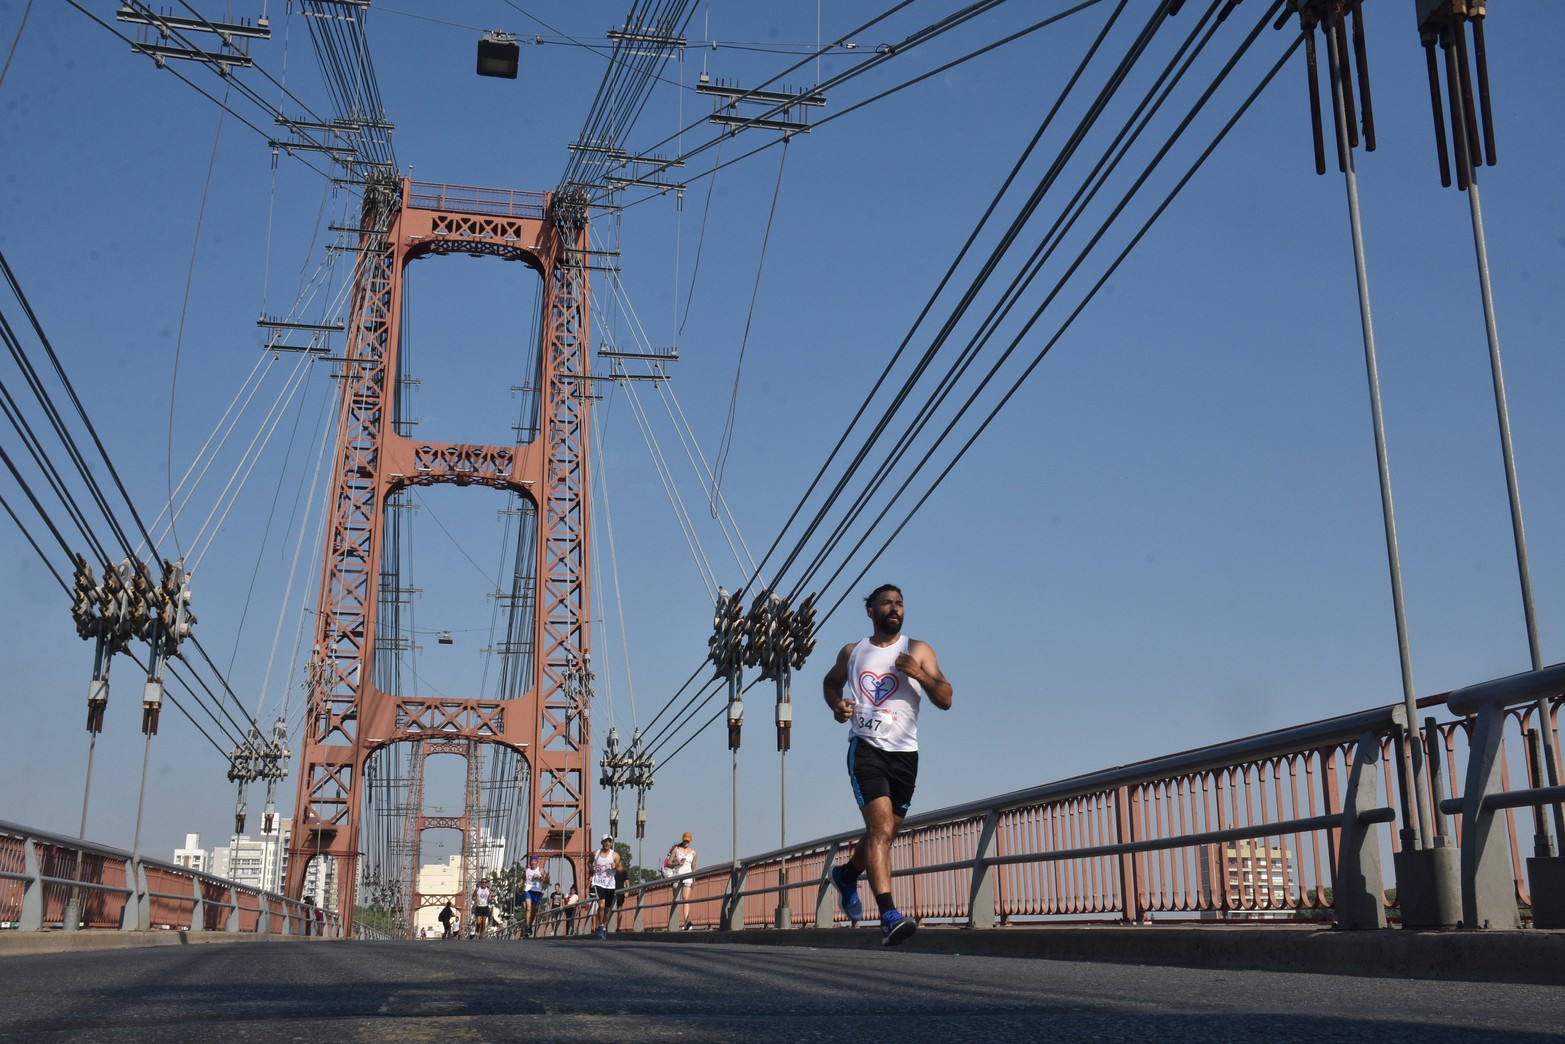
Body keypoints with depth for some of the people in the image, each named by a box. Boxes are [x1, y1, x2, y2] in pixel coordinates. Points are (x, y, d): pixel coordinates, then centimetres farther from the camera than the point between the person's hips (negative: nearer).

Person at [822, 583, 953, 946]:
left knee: (885, 832, 13)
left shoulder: (918, 651, 7)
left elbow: (945, 700, 1)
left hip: (904, 752, 2)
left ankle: (847, 874, 44)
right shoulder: (852, 652, 10)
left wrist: (920, 674, -17)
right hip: (866, 747, -2)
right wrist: (836, 705, 5)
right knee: (881, 827, -19)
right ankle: (888, 916, -25)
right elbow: (830, 682, 28)